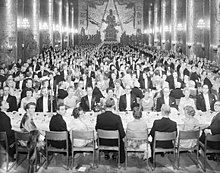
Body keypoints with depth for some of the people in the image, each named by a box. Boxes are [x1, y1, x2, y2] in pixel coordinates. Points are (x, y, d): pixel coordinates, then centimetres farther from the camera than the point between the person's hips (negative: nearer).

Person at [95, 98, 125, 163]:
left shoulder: (99, 117, -17)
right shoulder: (117, 117, -25)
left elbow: (97, 129, -1)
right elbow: (122, 133, -19)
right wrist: (123, 135, 5)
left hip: (102, 142, 2)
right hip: (114, 142, -2)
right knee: (121, 140, 32)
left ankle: (106, 154, 48)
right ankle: (121, 159, 45)